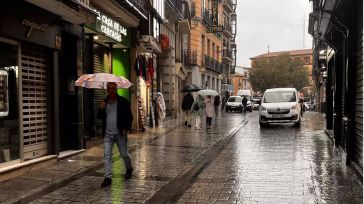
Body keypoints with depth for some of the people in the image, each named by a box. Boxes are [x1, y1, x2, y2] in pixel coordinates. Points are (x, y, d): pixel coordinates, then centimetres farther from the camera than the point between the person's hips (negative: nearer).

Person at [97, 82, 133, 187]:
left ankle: (129, 169, 37)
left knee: (124, 154, 9)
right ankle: (107, 178, 3)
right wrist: (101, 109, -10)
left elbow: (129, 116, 0)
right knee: (107, 156, -3)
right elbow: (99, 117, 10)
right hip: (108, 134, 3)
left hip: (120, 133, -2)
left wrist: (126, 128, -10)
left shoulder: (123, 101, -2)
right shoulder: (104, 102, 8)